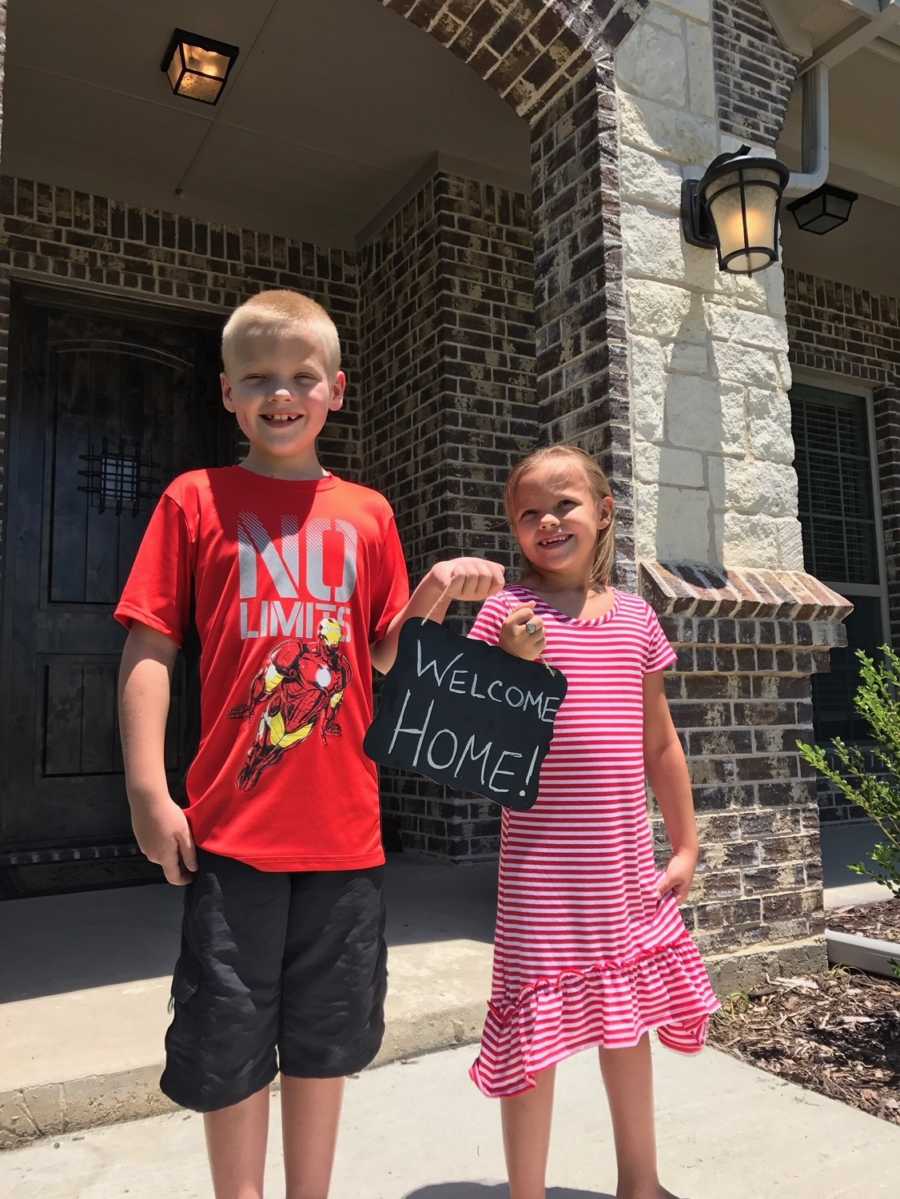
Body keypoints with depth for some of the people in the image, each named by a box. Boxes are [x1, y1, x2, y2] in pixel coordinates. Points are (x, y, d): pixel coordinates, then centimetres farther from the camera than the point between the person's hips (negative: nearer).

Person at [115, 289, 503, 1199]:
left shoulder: (367, 513, 8)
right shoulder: (195, 499, 1)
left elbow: (384, 658, 9)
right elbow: (148, 651, -2)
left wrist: (433, 596, -9)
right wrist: (149, 793, -9)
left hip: (342, 825, 3)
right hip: (230, 824, -2)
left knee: (326, 1038, 16)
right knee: (230, 1043, 9)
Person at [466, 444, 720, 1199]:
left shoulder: (636, 616, 5)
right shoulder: (508, 612, -7)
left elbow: (659, 743, 11)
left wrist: (686, 846, 11)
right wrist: (515, 668, -22)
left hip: (628, 861, 5)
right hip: (543, 865, -5)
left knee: (630, 1014, 19)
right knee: (538, 1028, 4)